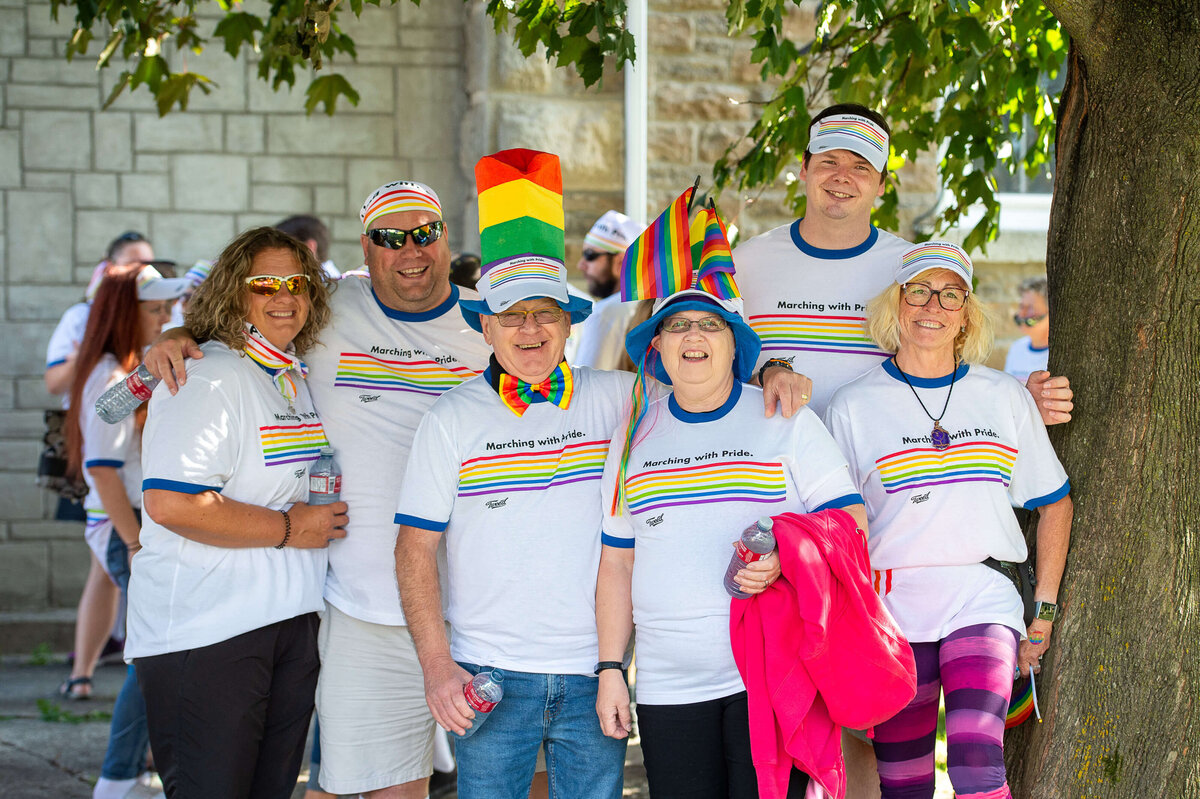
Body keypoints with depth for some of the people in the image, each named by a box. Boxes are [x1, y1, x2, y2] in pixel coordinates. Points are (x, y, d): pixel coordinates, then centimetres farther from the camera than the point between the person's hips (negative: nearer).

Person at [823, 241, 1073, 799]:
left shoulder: (1005, 398, 9)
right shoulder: (853, 406, 4)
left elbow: (1054, 502, 17)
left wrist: (1044, 609, 12)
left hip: (983, 603, 0)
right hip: (892, 610, 0)